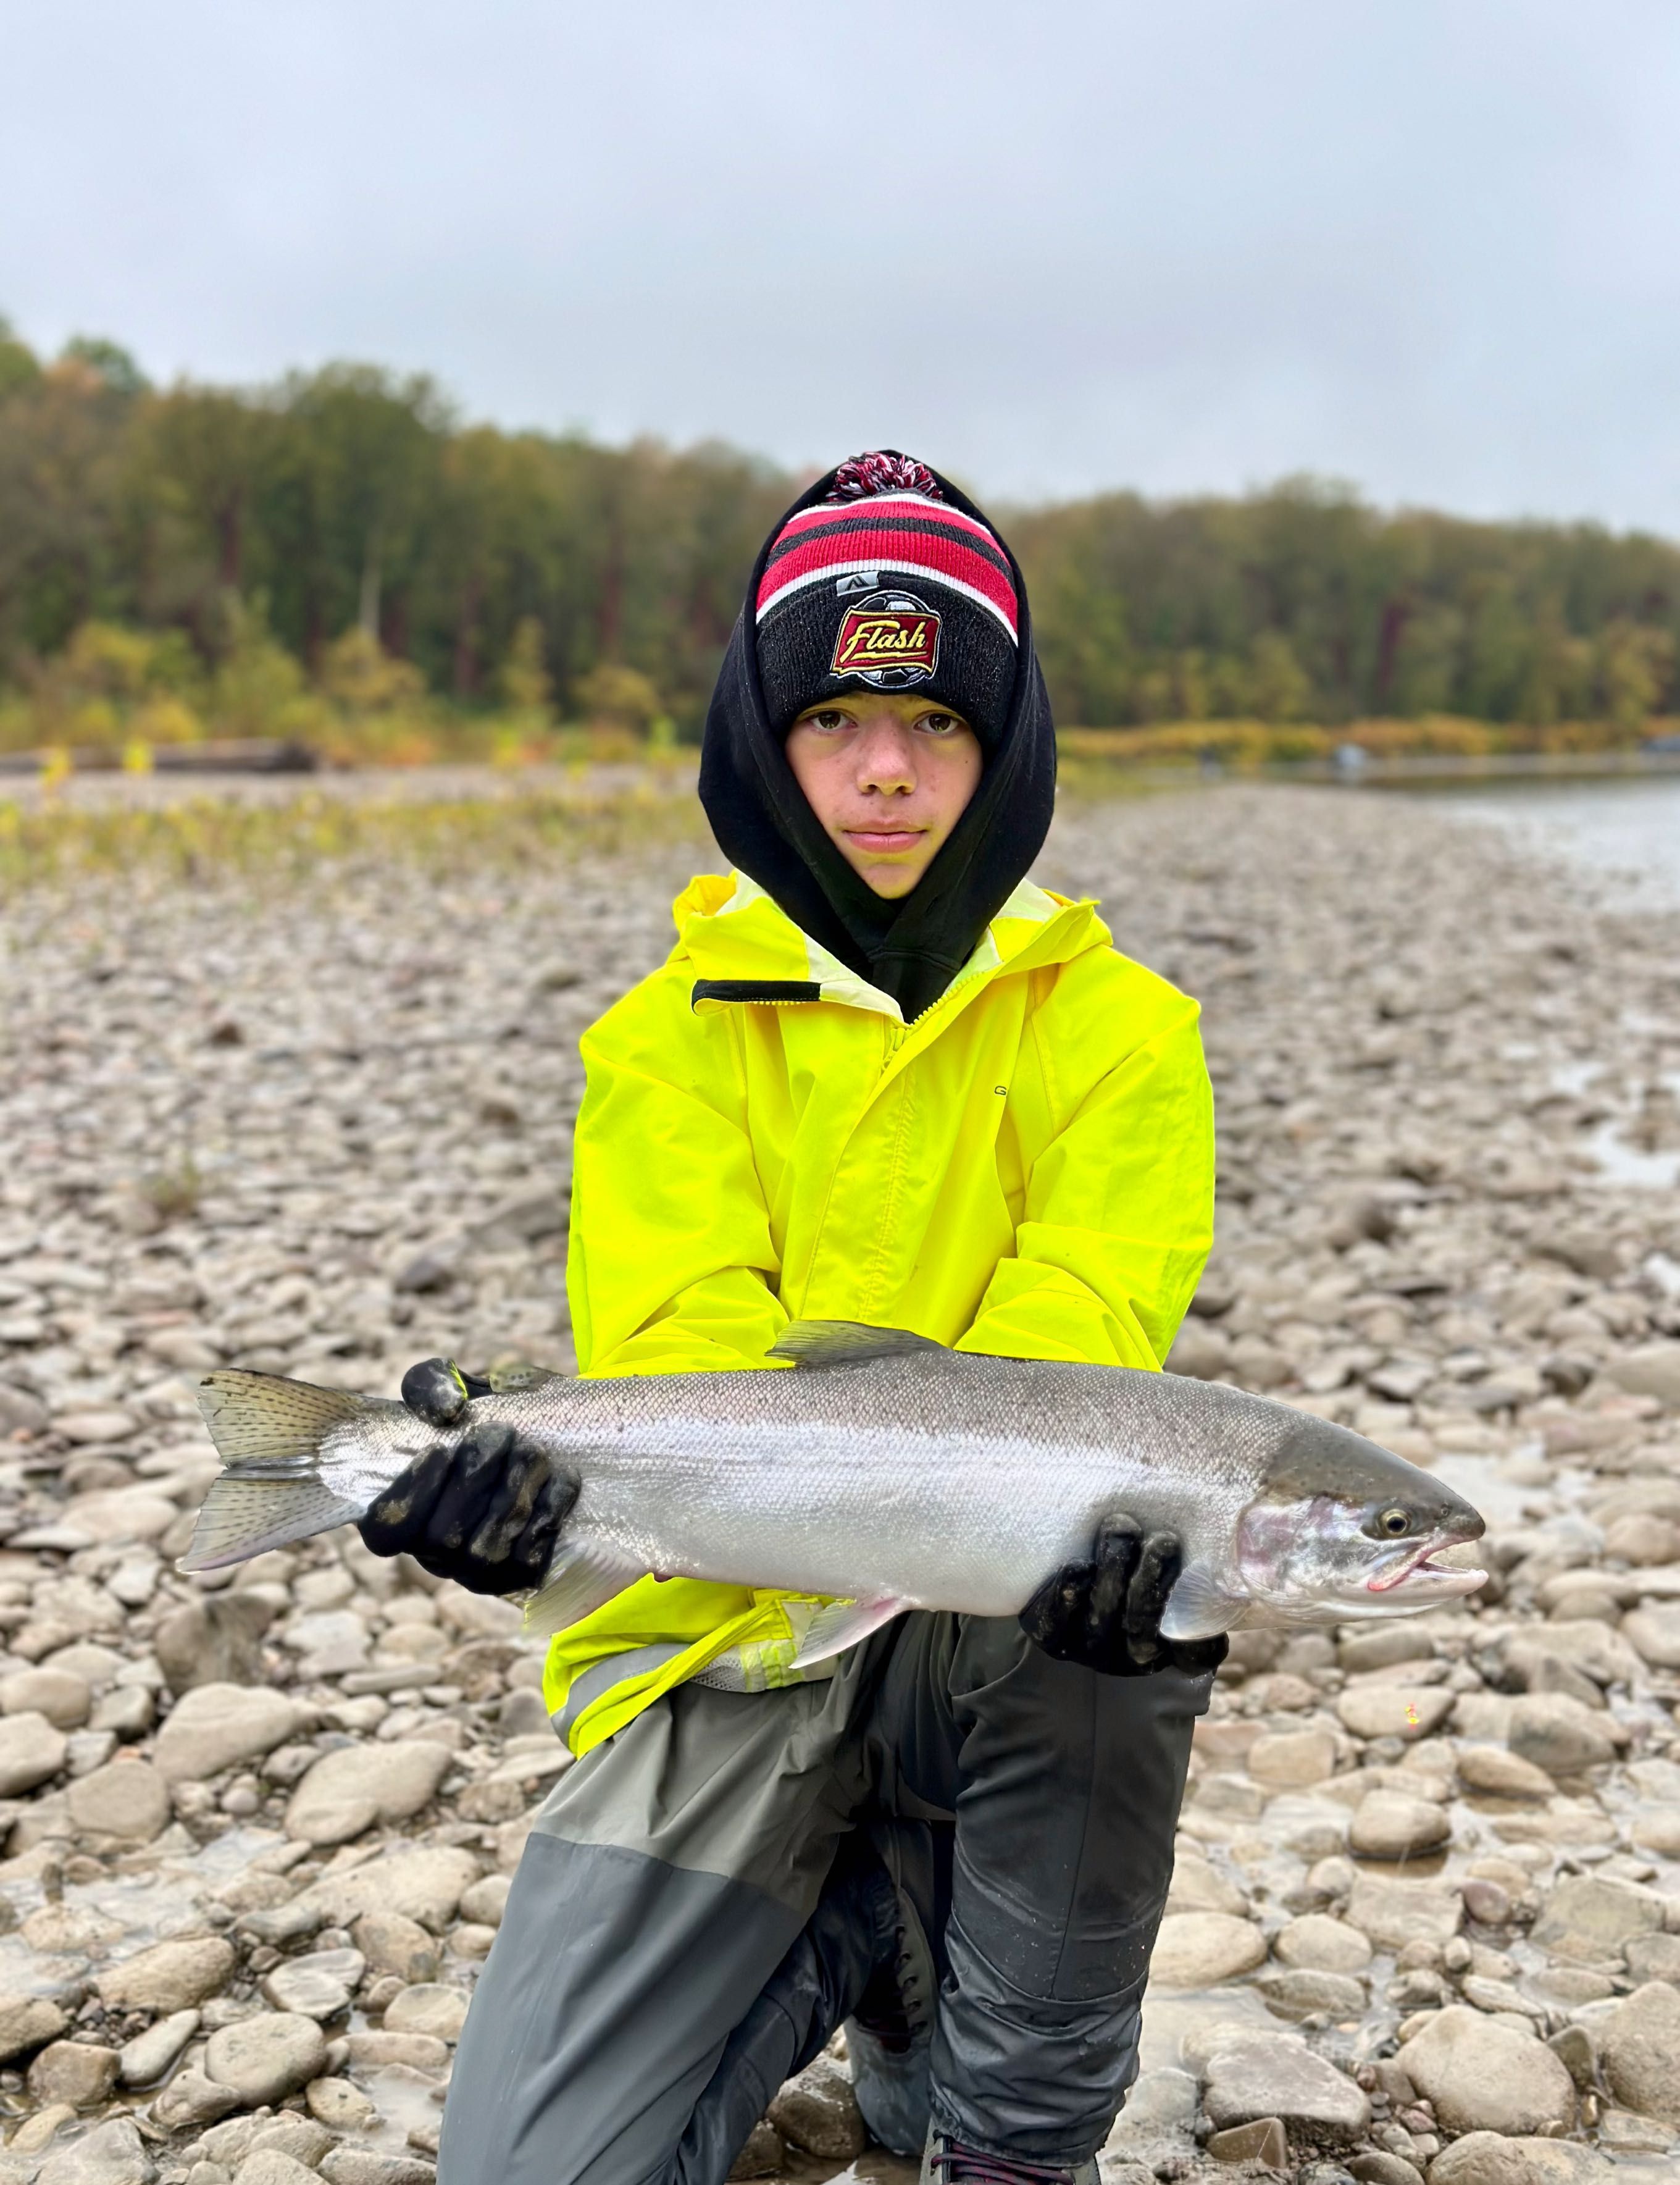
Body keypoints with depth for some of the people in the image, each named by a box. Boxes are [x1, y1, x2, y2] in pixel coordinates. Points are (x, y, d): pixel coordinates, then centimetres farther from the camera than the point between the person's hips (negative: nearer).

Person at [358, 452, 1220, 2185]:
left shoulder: (1114, 1030, 1)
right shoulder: (669, 1041, 3)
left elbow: (1074, 1334, -12)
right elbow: (681, 1340, -10)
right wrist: (552, 1477, -34)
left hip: (986, 1632, 0)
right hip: (723, 1638, 1)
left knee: (1128, 1585, -36)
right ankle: (860, 1933, 20)